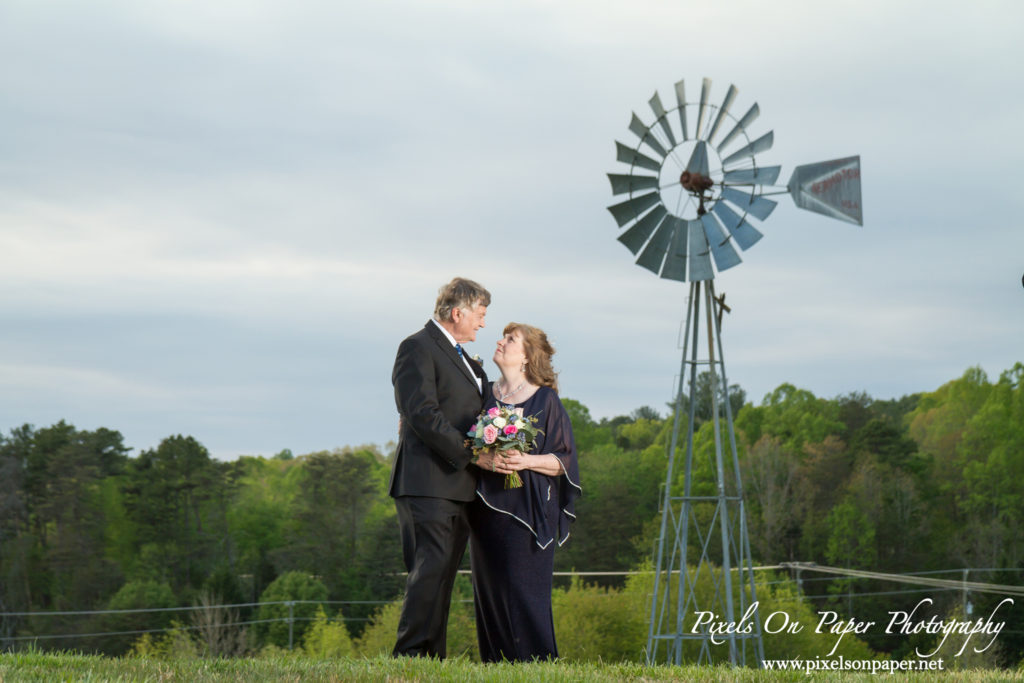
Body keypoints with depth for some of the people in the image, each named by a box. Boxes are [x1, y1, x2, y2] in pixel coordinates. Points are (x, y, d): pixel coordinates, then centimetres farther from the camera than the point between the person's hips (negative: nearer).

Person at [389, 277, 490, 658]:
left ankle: (431, 658, 9)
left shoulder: (463, 358, 23)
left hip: (459, 483, 9)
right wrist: (470, 453, -18)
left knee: (444, 573, 7)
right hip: (427, 481, -9)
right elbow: (422, 414, -17)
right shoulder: (417, 348, -7)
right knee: (431, 568, -15)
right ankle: (410, 654, -14)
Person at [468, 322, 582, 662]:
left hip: (527, 508, -4)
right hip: (487, 507, 4)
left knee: (523, 590, -9)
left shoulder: (546, 401, -1)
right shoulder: (485, 395, 12)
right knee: (490, 591, 2)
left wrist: (528, 461, -19)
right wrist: (484, 459, -12)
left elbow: (564, 459, -2)